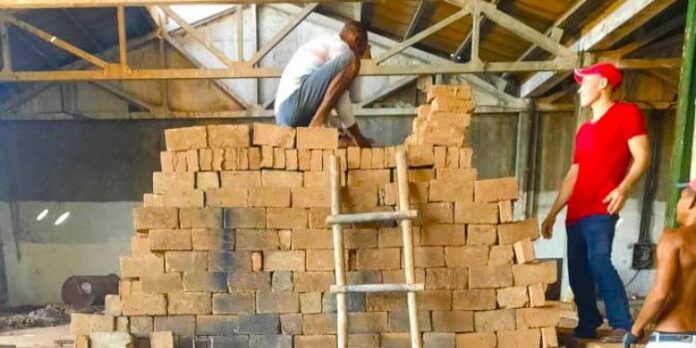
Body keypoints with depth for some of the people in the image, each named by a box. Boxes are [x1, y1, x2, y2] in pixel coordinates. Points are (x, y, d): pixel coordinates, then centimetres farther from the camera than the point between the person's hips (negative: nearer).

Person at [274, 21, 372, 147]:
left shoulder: (322, 44, 32)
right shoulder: (339, 46, 2)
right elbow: (341, 98, -4)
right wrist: (357, 135, 1)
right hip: (294, 103, -10)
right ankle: (317, 121, -22)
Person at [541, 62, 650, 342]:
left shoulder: (626, 113, 3)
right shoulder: (584, 130, 22)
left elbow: (642, 157, -7)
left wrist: (624, 188, -25)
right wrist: (553, 213, 19)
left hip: (601, 210, -7)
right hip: (576, 214, 7)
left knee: (599, 262, -20)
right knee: (577, 272, 7)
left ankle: (623, 327, -10)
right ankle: (587, 327, 18)